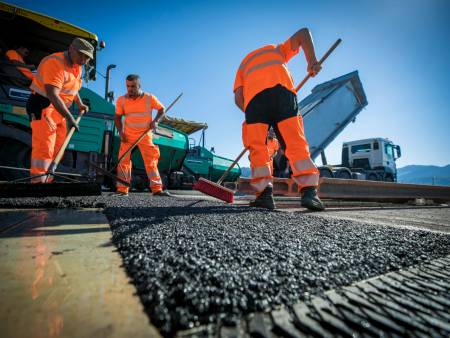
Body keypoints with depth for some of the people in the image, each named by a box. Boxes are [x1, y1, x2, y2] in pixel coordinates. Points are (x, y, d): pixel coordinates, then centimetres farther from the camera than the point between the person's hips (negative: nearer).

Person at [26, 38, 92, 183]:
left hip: (58, 110, 9)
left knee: (57, 147, 9)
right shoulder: (56, 63, -20)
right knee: (44, 146, -17)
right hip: (43, 106, -9)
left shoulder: (77, 66, 11)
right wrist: (70, 118, -37)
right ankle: (38, 181, -17)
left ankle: (46, 179, 16)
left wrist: (80, 104, 18)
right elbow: (52, 95, -32)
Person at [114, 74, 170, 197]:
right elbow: (117, 117, 7)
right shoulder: (121, 100, -3)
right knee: (123, 161, -2)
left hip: (145, 135, -1)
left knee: (151, 161, -5)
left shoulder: (150, 98, -7)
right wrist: (120, 132, -7)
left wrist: (156, 121, -11)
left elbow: (161, 109, 5)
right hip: (127, 135, 2)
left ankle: (157, 189, -2)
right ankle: (122, 190, 6)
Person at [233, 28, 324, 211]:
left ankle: (265, 193, -11)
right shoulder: (277, 49, 39)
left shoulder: (243, 64, 36)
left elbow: (238, 98, 17)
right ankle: (309, 190, -18)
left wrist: (254, 116, 21)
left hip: (254, 96, 1)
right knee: (296, 142, -4)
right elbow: (303, 33, 22)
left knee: (257, 147, 2)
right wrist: (312, 61, 11)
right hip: (282, 89, 0)